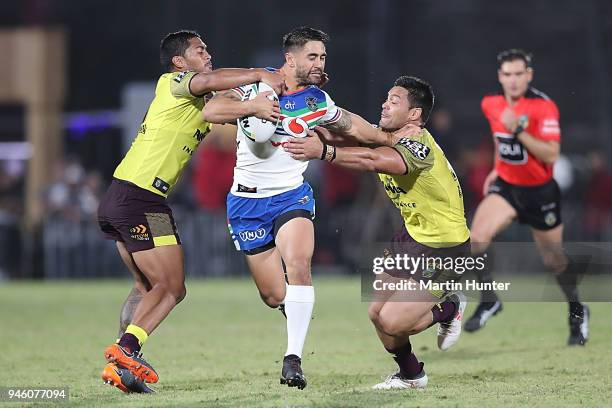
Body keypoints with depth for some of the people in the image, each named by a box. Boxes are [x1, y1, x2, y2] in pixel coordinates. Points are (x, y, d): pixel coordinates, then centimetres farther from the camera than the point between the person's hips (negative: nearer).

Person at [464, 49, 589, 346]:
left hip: (540, 192, -4)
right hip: (505, 186, 4)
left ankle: (577, 311, 35)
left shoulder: (544, 107, -19)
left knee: (554, 260, 8)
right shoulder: (491, 104, -2)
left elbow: (552, 155, -27)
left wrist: (519, 131, -34)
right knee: (478, 237, -22)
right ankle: (488, 301, -4)